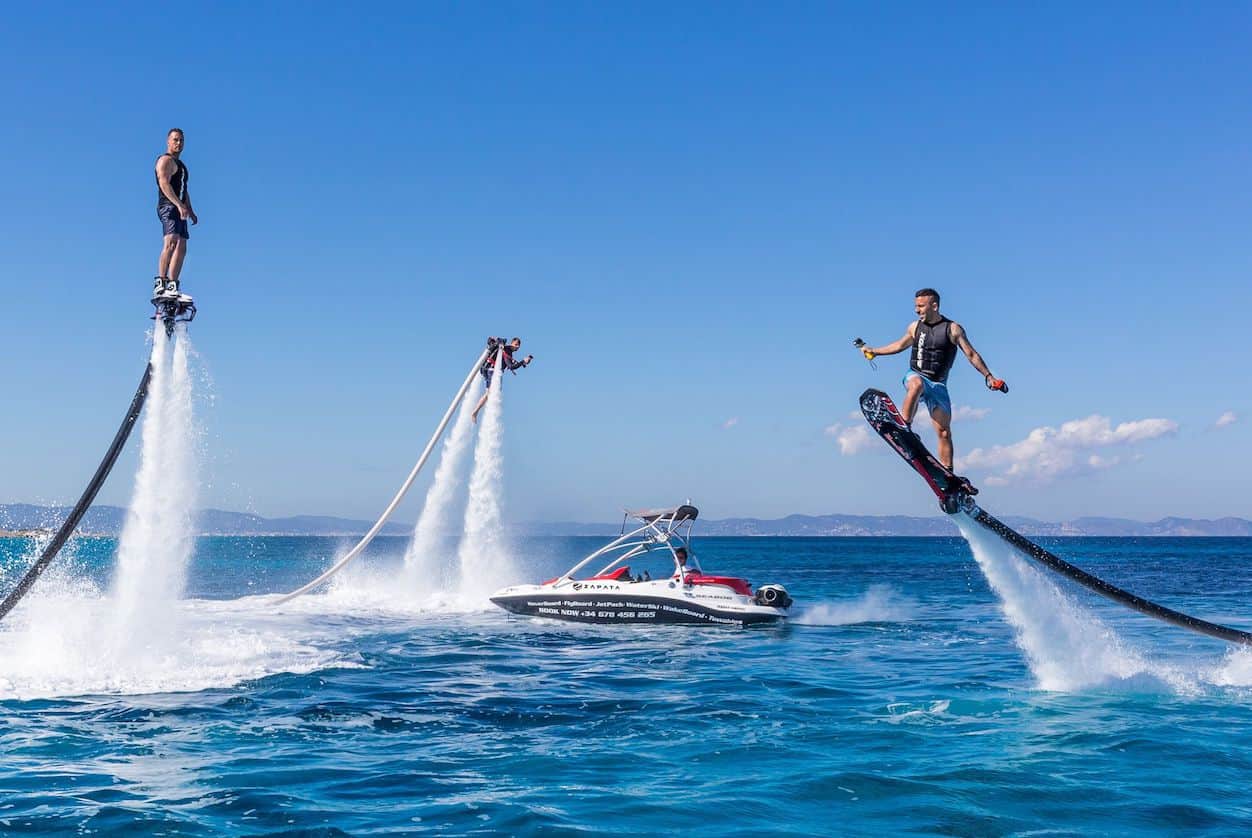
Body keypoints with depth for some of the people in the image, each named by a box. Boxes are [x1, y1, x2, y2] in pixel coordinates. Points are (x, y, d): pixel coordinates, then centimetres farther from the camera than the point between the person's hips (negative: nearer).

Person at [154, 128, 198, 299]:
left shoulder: (180, 164, 26)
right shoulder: (166, 160, -4)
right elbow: (164, 184, -19)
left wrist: (190, 210, 20)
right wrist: (179, 205, -29)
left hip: (179, 209, 10)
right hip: (168, 207, -10)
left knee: (181, 249, 6)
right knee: (171, 242, -25)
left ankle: (172, 286, 8)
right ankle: (160, 283, -33)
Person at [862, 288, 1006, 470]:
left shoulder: (953, 329, -3)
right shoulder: (915, 327, 6)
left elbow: (972, 355, 0)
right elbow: (900, 345, 25)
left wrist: (989, 377, -6)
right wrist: (873, 351, 27)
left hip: (938, 384, 0)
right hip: (915, 375, 0)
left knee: (944, 432, -4)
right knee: (917, 384, -40)